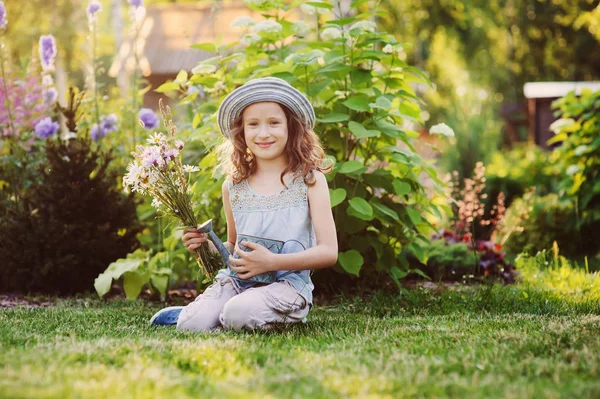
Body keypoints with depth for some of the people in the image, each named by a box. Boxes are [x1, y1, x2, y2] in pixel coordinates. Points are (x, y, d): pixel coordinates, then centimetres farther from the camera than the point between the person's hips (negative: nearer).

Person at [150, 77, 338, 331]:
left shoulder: (309, 179, -1)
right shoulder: (234, 186, 10)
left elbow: (328, 252, -5)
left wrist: (271, 261, -15)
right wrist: (207, 246, 0)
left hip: (287, 283, -3)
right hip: (236, 280, 3)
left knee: (239, 315, -33)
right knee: (192, 325, -23)